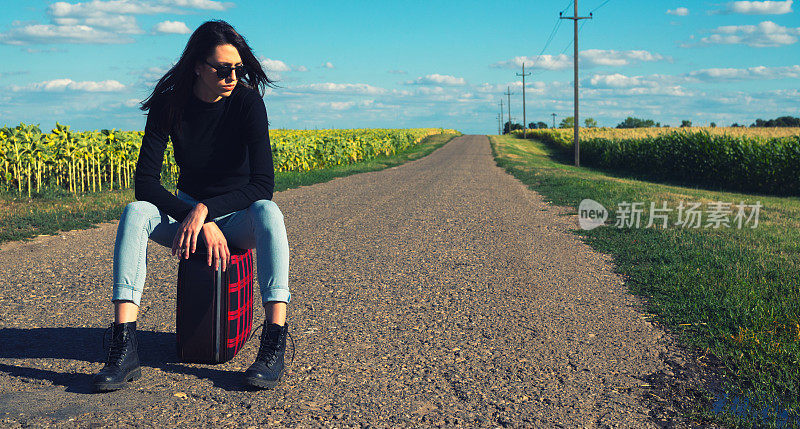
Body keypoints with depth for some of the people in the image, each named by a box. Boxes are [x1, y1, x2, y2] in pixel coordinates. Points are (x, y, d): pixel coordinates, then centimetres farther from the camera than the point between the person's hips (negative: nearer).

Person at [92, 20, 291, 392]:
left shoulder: (248, 102, -15)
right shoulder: (168, 105, -10)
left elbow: (264, 184, -21)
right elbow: (145, 182, -16)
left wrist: (205, 209, -32)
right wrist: (202, 222, -27)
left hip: (238, 216, -2)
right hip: (187, 209, 2)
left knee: (268, 212, -37)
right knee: (135, 212, -28)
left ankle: (275, 342, -44)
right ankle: (124, 349, -37)